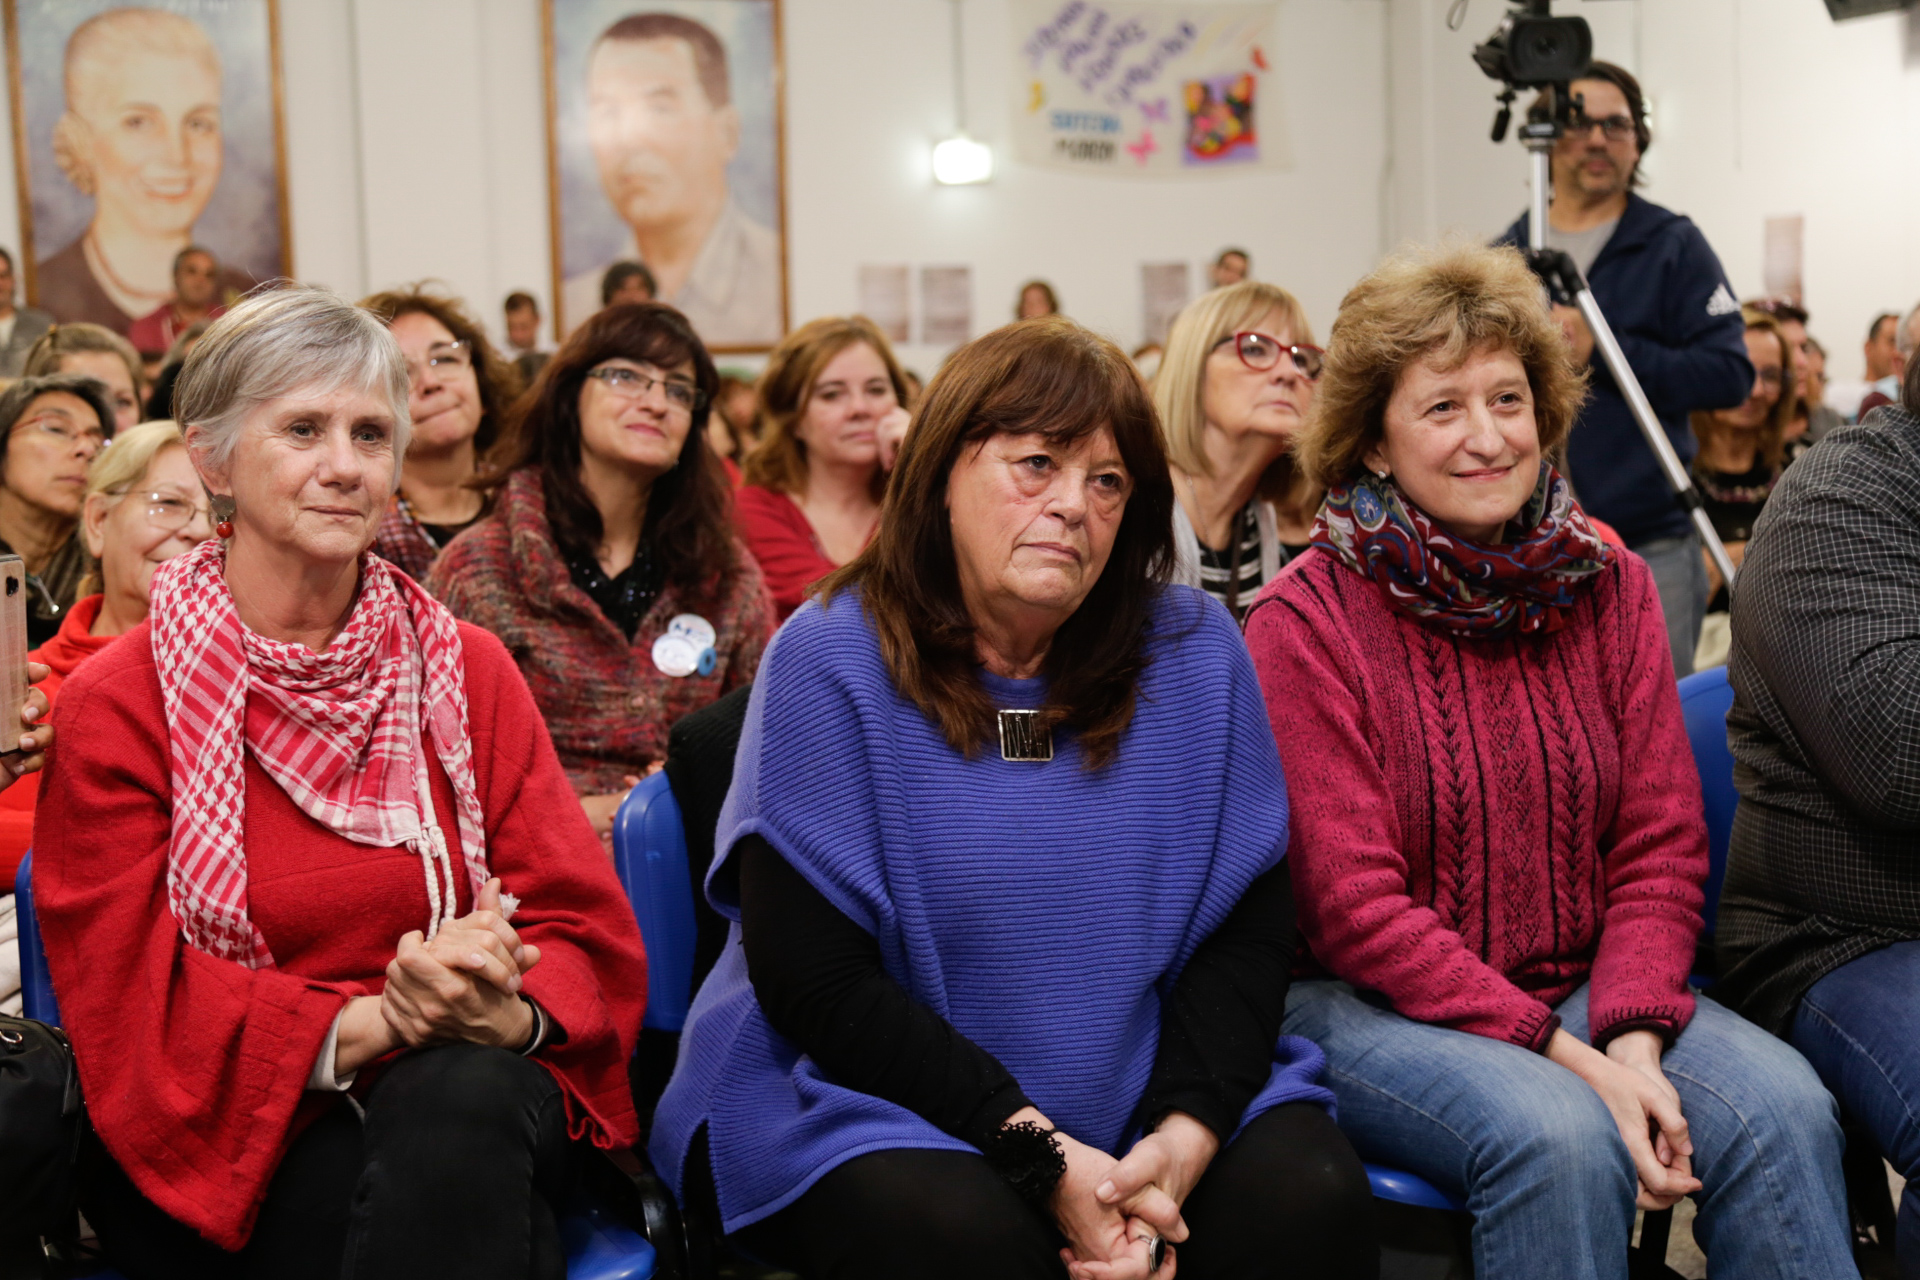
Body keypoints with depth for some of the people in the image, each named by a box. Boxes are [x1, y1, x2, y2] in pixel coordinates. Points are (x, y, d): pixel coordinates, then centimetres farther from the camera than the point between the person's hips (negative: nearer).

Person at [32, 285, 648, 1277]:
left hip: (480, 1092, 3)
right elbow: (133, 1004, -7)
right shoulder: (114, 706, -1)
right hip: (221, 1149, -3)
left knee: (459, 1099, -33)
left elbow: (586, 933, 3)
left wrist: (501, 1009, -22)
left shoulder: (466, 671, 8)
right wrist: (370, 1023, -25)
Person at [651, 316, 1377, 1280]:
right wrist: (1046, 1158, -19)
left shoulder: (1194, 652, 2)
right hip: (861, 1095, -2)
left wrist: (1185, 1137, -16)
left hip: (1151, 1100, 3)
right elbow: (814, 981, -13)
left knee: (1312, 1194, -24)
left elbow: (1248, 926, 1)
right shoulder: (828, 660, -9)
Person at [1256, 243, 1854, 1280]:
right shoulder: (1303, 624, -10)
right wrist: (1567, 1057, -21)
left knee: (1783, 1109, -22)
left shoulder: (1609, 584, 5)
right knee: (1560, 1137, -33)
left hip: (1585, 983, 5)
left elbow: (1661, 845, 3)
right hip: (1367, 1001, -4)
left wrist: (1636, 1042, -15)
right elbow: (1356, 907, -14)